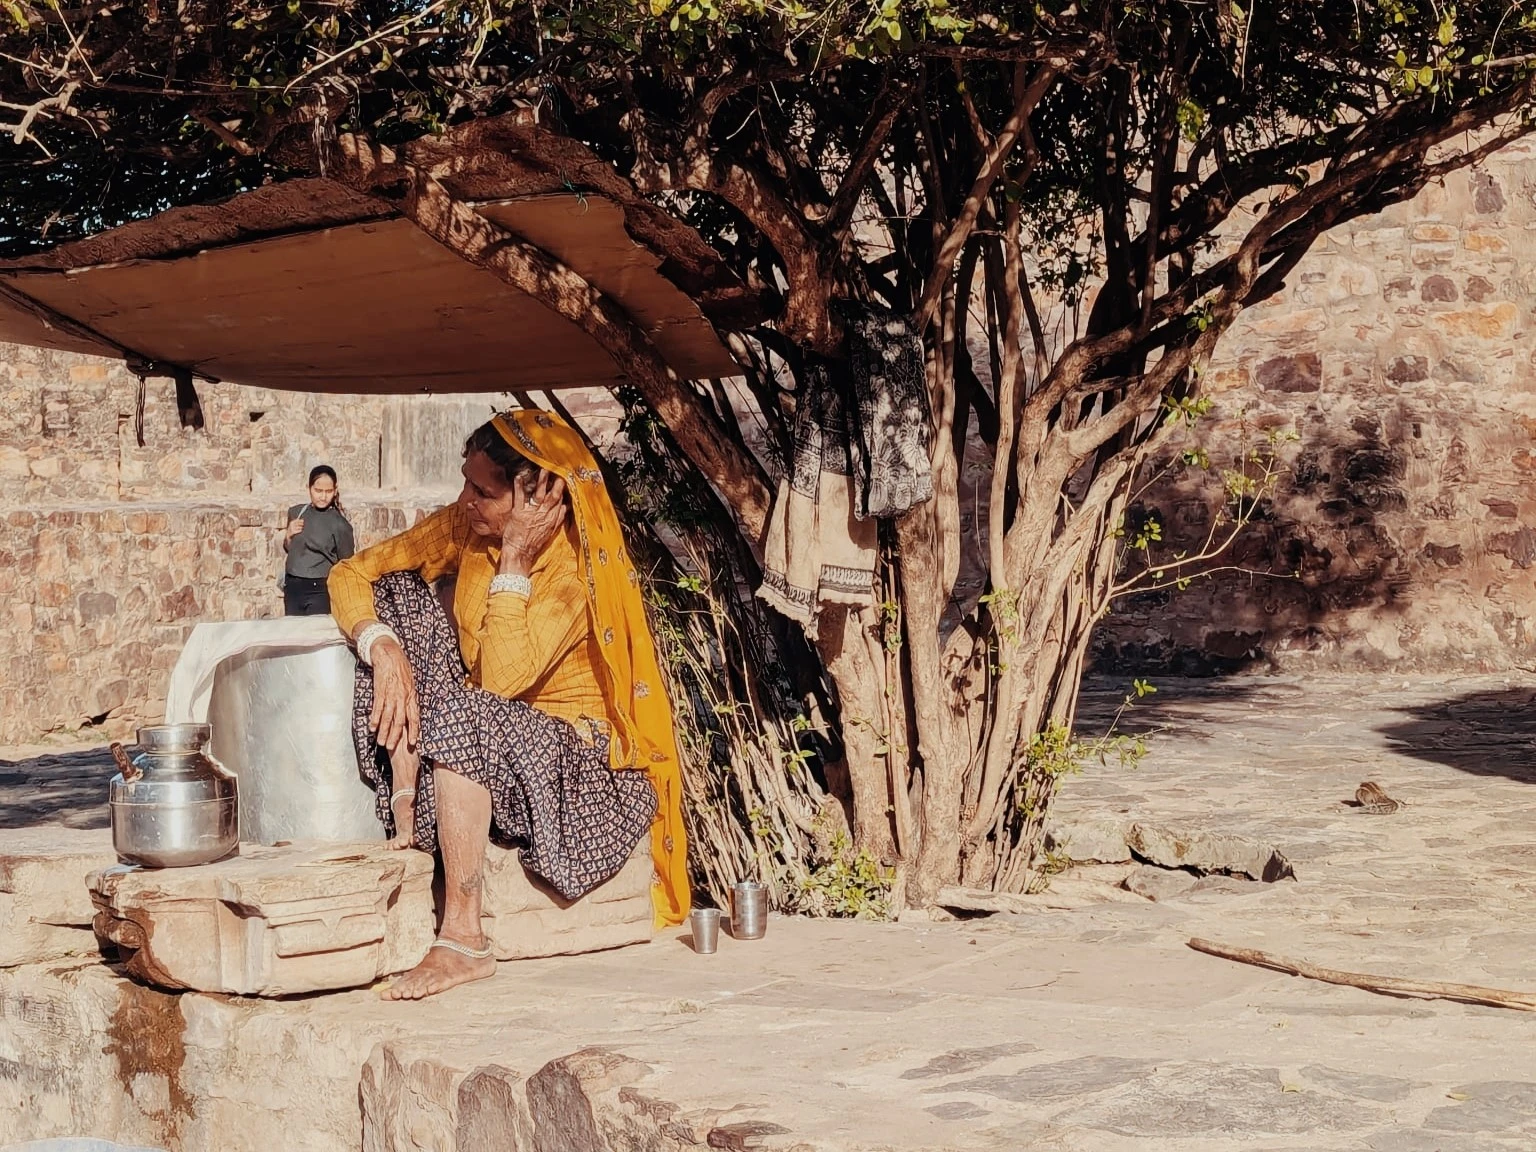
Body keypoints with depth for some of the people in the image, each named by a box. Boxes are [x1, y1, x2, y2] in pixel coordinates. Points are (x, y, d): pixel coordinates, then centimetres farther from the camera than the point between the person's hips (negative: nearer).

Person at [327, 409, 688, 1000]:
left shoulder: (577, 567, -22)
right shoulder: (463, 526, -5)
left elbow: (500, 679, -32)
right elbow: (350, 573, -4)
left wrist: (515, 559, -29)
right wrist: (383, 648, -22)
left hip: (570, 750, -7)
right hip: (486, 733, 7)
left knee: (460, 713, -37)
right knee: (398, 594, -11)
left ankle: (463, 942, -31)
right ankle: (404, 818, -18)